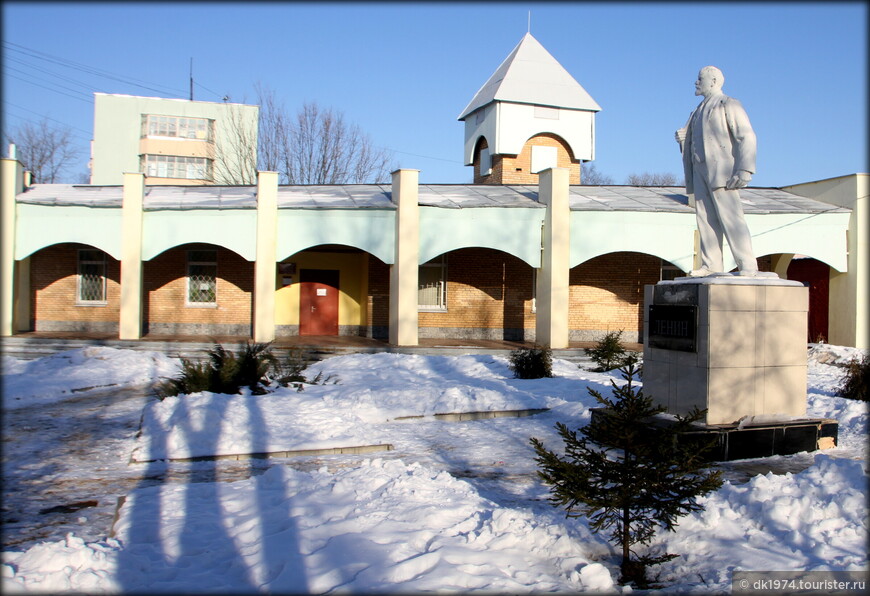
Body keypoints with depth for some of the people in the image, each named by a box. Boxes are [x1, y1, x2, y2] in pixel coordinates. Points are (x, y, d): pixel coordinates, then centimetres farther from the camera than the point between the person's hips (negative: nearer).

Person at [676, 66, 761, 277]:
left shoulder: (729, 105, 3)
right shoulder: (699, 111, 25)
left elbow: (747, 137, -7)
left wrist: (745, 170, -18)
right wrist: (683, 137, 7)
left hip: (721, 170, -7)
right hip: (700, 171, 7)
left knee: (730, 217, -14)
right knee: (705, 219, 1)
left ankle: (748, 265, -14)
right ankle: (711, 265, 2)